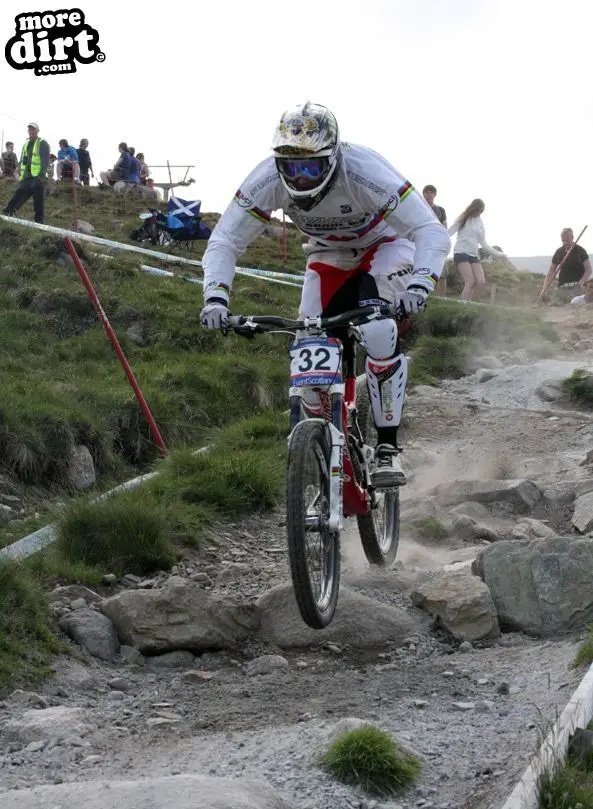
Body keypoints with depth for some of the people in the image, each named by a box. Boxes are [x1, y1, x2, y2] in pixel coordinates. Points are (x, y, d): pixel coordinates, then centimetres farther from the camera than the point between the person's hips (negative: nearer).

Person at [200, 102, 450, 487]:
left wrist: (419, 284, -57)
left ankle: (388, 447, -17)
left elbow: (432, 232, -39)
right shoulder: (267, 180, -28)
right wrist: (216, 297, -39)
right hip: (330, 256, 4)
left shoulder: (365, 173, -38)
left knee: (377, 332, -29)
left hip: (384, 245, -4)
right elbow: (224, 242, -21)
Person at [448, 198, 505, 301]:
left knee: (481, 282, -9)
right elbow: (449, 232, -3)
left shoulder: (480, 222, 14)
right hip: (461, 253, -6)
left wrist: (496, 253, 16)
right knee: (470, 282, -19)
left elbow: (483, 242, 20)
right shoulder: (463, 219, 0)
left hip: (474, 255, 6)